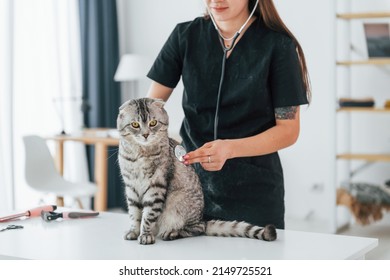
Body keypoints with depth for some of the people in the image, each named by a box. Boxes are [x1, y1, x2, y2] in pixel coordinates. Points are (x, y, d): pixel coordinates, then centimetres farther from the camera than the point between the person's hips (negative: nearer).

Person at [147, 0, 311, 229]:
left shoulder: (277, 45, -9)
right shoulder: (186, 36, 0)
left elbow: (288, 130, -9)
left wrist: (230, 149, -25)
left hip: (254, 193, -2)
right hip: (192, 183, 3)